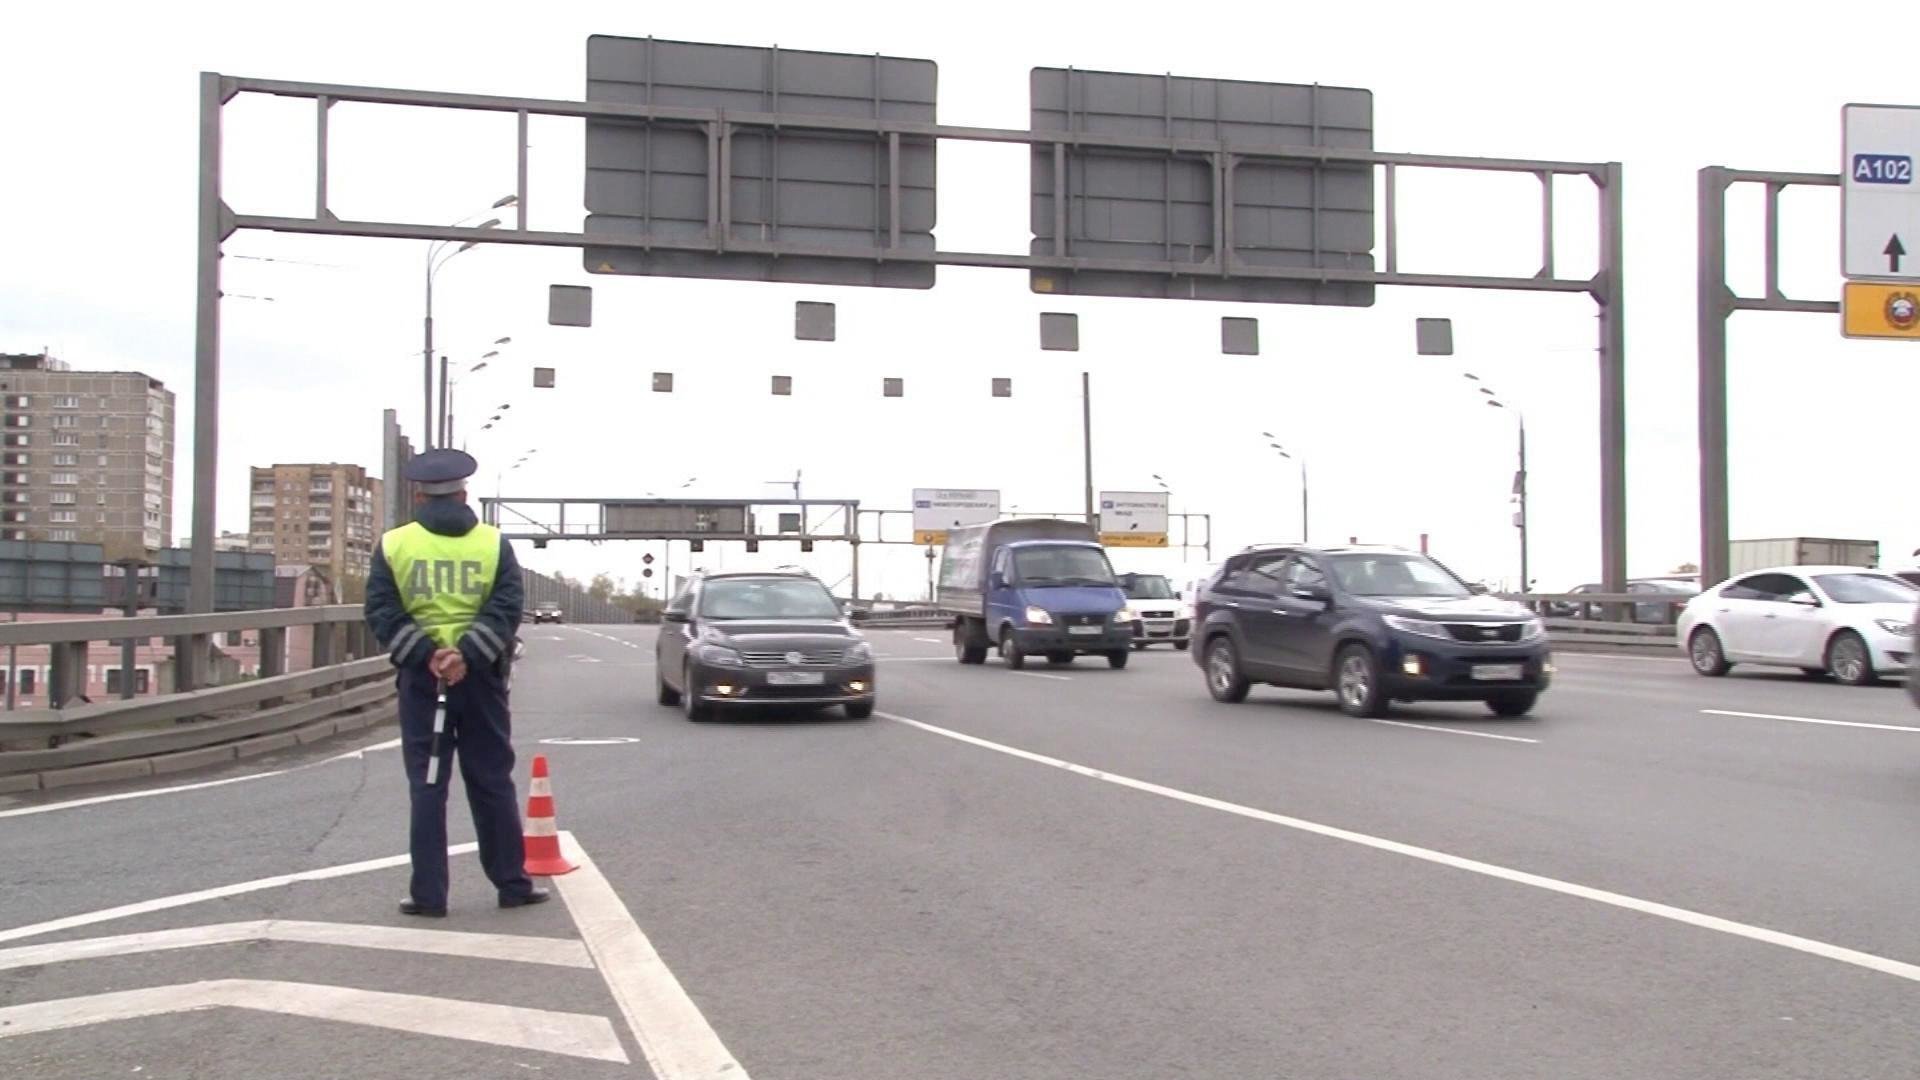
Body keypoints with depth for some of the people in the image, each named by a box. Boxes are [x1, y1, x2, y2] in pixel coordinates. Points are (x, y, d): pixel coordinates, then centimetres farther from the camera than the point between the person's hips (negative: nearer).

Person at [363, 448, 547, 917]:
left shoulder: (393, 544, 3)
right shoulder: (493, 542, 3)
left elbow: (382, 612, -6)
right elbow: (507, 606, -8)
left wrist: (426, 656, -12)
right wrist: (468, 655, -15)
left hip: (421, 676, 0)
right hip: (480, 676, 1)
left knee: (427, 786, 4)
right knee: (492, 783, 9)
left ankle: (428, 894, 5)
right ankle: (512, 884, 14)